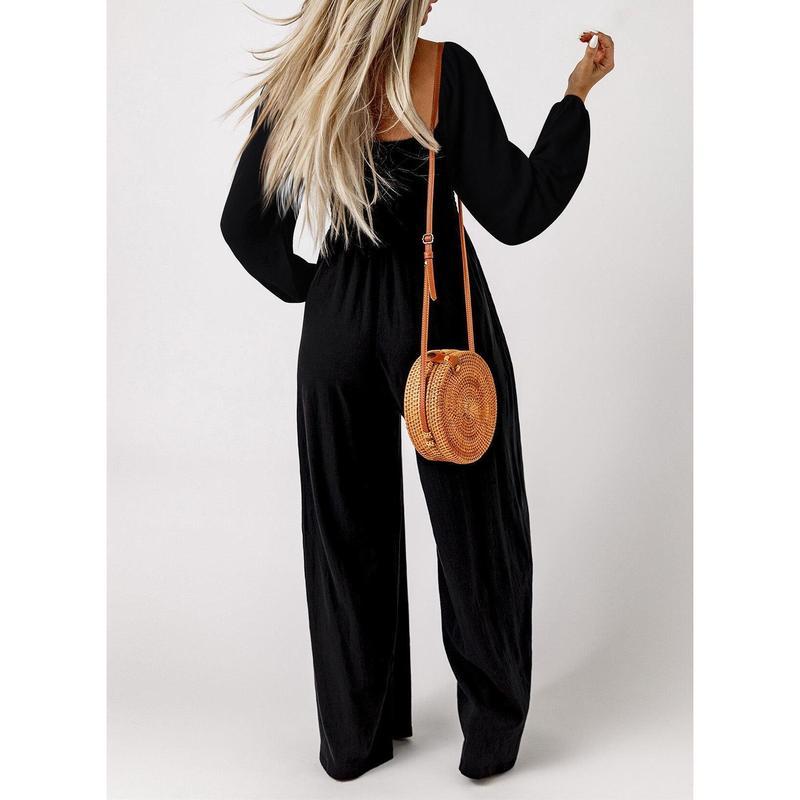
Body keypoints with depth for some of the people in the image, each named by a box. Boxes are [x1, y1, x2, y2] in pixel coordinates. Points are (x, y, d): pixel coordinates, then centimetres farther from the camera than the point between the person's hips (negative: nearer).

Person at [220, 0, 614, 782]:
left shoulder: (289, 84, -1)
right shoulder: (444, 70, -14)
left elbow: (246, 226, 4)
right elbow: (517, 213, -13)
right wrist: (577, 93, -5)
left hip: (338, 328, 4)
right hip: (444, 322, -3)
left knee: (347, 532, 17)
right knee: (477, 528, 13)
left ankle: (354, 737, 29)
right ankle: (490, 735, 27)